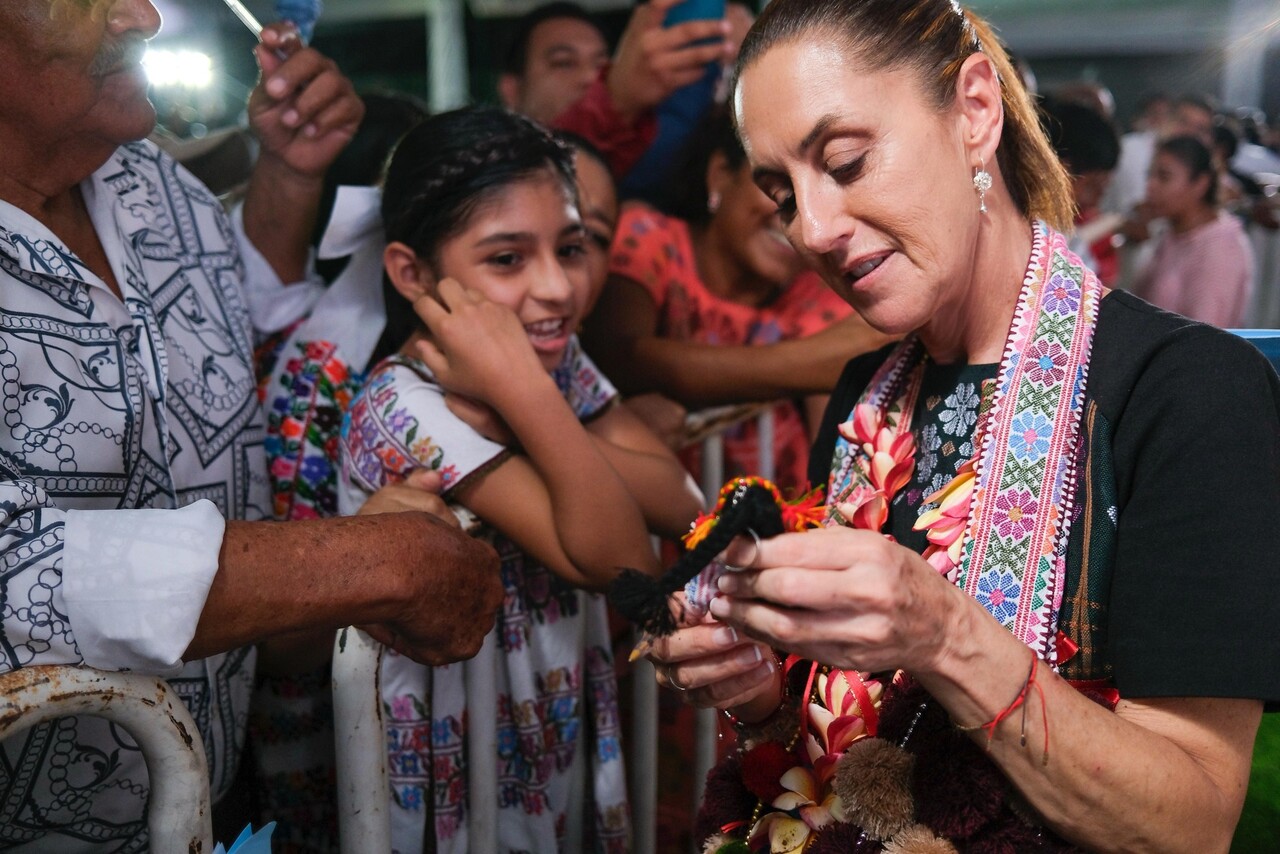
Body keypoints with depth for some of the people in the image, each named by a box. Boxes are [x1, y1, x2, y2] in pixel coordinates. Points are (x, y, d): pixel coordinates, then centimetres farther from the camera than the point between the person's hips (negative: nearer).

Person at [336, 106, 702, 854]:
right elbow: (615, 561, -29)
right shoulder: (403, 408, -26)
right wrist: (525, 393, -37)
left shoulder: (558, 360, -4)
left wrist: (520, 415, -25)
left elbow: (680, 504, -15)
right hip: (457, 750, -6)